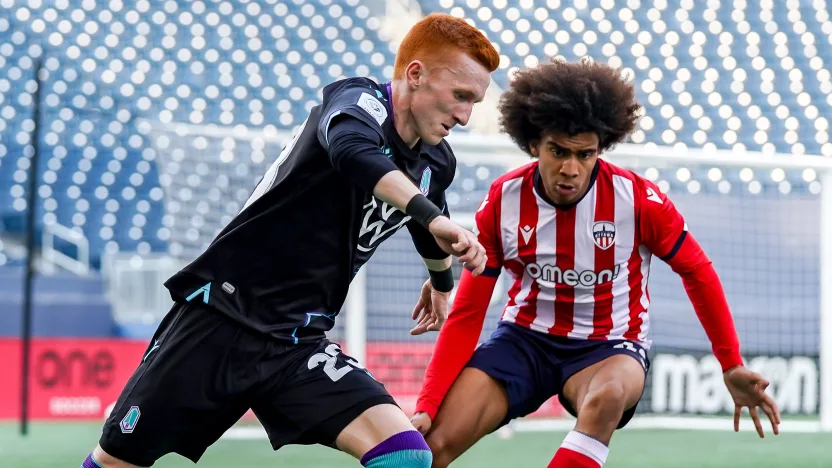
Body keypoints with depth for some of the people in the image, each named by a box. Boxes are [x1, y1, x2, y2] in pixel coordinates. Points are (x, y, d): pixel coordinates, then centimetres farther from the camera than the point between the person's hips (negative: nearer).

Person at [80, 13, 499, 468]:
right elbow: (351, 150, -40)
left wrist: (441, 280, 50)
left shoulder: (435, 164, 7)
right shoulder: (360, 100, -13)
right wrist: (432, 216, -51)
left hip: (296, 346, 5)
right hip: (218, 321, -5)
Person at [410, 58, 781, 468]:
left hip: (610, 347, -2)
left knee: (608, 394, -39)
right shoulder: (502, 203, -11)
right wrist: (427, 406, -17)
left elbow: (697, 272, 1)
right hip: (525, 338, 2)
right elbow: (466, 314, -7)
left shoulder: (637, 200, -17)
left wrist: (731, 366, 0)